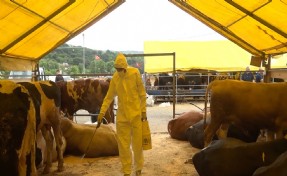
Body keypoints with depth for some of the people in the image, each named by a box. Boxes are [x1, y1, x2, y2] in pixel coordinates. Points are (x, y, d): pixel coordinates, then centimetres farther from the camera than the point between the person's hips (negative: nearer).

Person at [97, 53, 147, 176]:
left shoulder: (135, 73, -10)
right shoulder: (115, 77, -2)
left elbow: (142, 93, -4)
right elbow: (109, 97, 5)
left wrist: (143, 111, -4)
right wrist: (102, 113, 1)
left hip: (136, 114, -2)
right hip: (122, 116, 2)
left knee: (137, 144, 7)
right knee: (123, 145, 5)